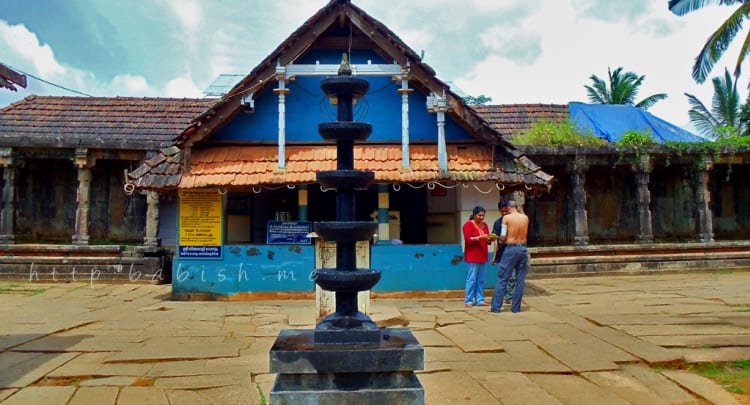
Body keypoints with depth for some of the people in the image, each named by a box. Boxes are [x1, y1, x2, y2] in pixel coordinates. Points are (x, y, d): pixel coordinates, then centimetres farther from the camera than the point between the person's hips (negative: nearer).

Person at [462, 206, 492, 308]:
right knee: (472, 279, -5)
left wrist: (490, 239, -4)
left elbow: (487, 241, 18)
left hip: (483, 256, 6)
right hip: (472, 257, -6)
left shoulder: (484, 225, 15)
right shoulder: (468, 224, -4)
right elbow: (467, 240, -12)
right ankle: (468, 301, 1)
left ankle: (480, 300, 11)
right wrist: (480, 237, -21)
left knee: (481, 280, 6)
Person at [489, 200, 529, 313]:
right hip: (523, 249, 4)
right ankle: (516, 307, 12)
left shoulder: (506, 217, -6)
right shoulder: (526, 218, 6)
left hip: (511, 249, -3)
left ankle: (496, 307, 4)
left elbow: (503, 237, -7)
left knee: (502, 279, 3)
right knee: (520, 280, 9)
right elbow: (525, 234, 14)